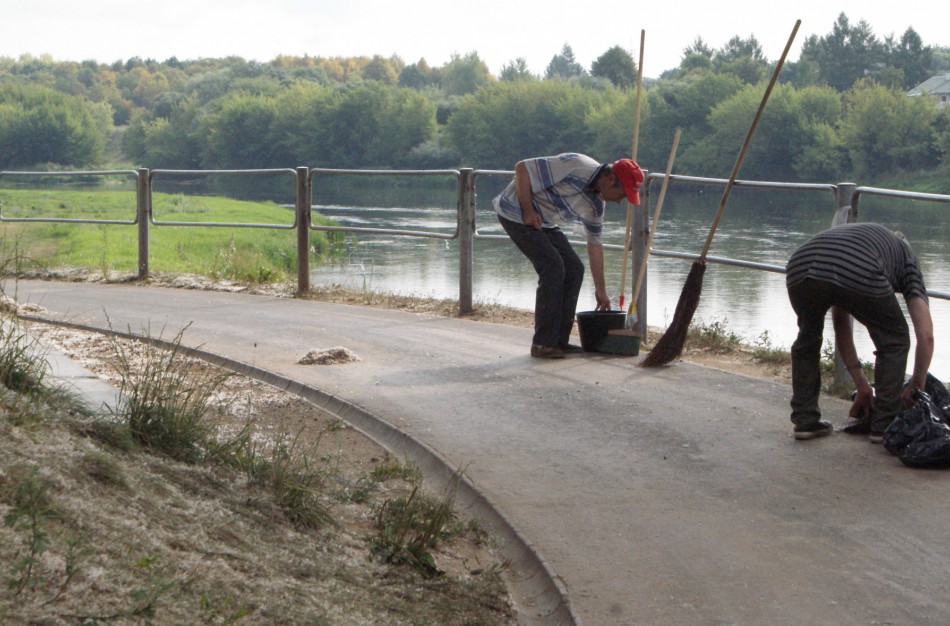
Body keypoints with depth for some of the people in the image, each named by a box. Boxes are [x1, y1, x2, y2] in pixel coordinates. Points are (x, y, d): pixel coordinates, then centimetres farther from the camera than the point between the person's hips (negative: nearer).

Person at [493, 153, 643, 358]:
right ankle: (542, 344, -12)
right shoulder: (575, 166, -26)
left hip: (543, 223, 9)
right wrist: (527, 212, -21)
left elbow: (594, 244, 12)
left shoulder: (595, 203, 1)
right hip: (515, 211, -9)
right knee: (553, 266, -18)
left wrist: (600, 290, 16)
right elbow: (522, 168, -24)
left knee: (574, 269, 1)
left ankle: (559, 341, 7)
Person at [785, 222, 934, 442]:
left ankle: (805, 421, 29)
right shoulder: (904, 256, 34)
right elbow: (926, 334, 24)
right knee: (894, 340, 23)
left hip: (801, 269, 4)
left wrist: (862, 386, 49)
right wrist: (916, 387, 37)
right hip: (859, 274, -4)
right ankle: (884, 427, 24)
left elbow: (841, 328, 46)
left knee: (807, 338, 34)